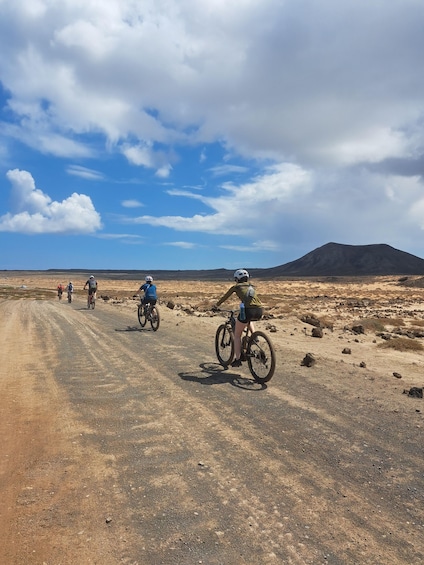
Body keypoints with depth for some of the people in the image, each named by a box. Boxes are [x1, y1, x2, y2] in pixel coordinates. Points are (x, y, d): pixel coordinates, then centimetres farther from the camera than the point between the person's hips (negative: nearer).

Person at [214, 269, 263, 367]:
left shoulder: (236, 287, 16)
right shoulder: (251, 287, 28)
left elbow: (224, 297, 26)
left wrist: (216, 306, 42)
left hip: (248, 310, -5)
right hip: (259, 311, 5)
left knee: (237, 335, 14)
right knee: (249, 319, 42)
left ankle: (237, 359, 10)